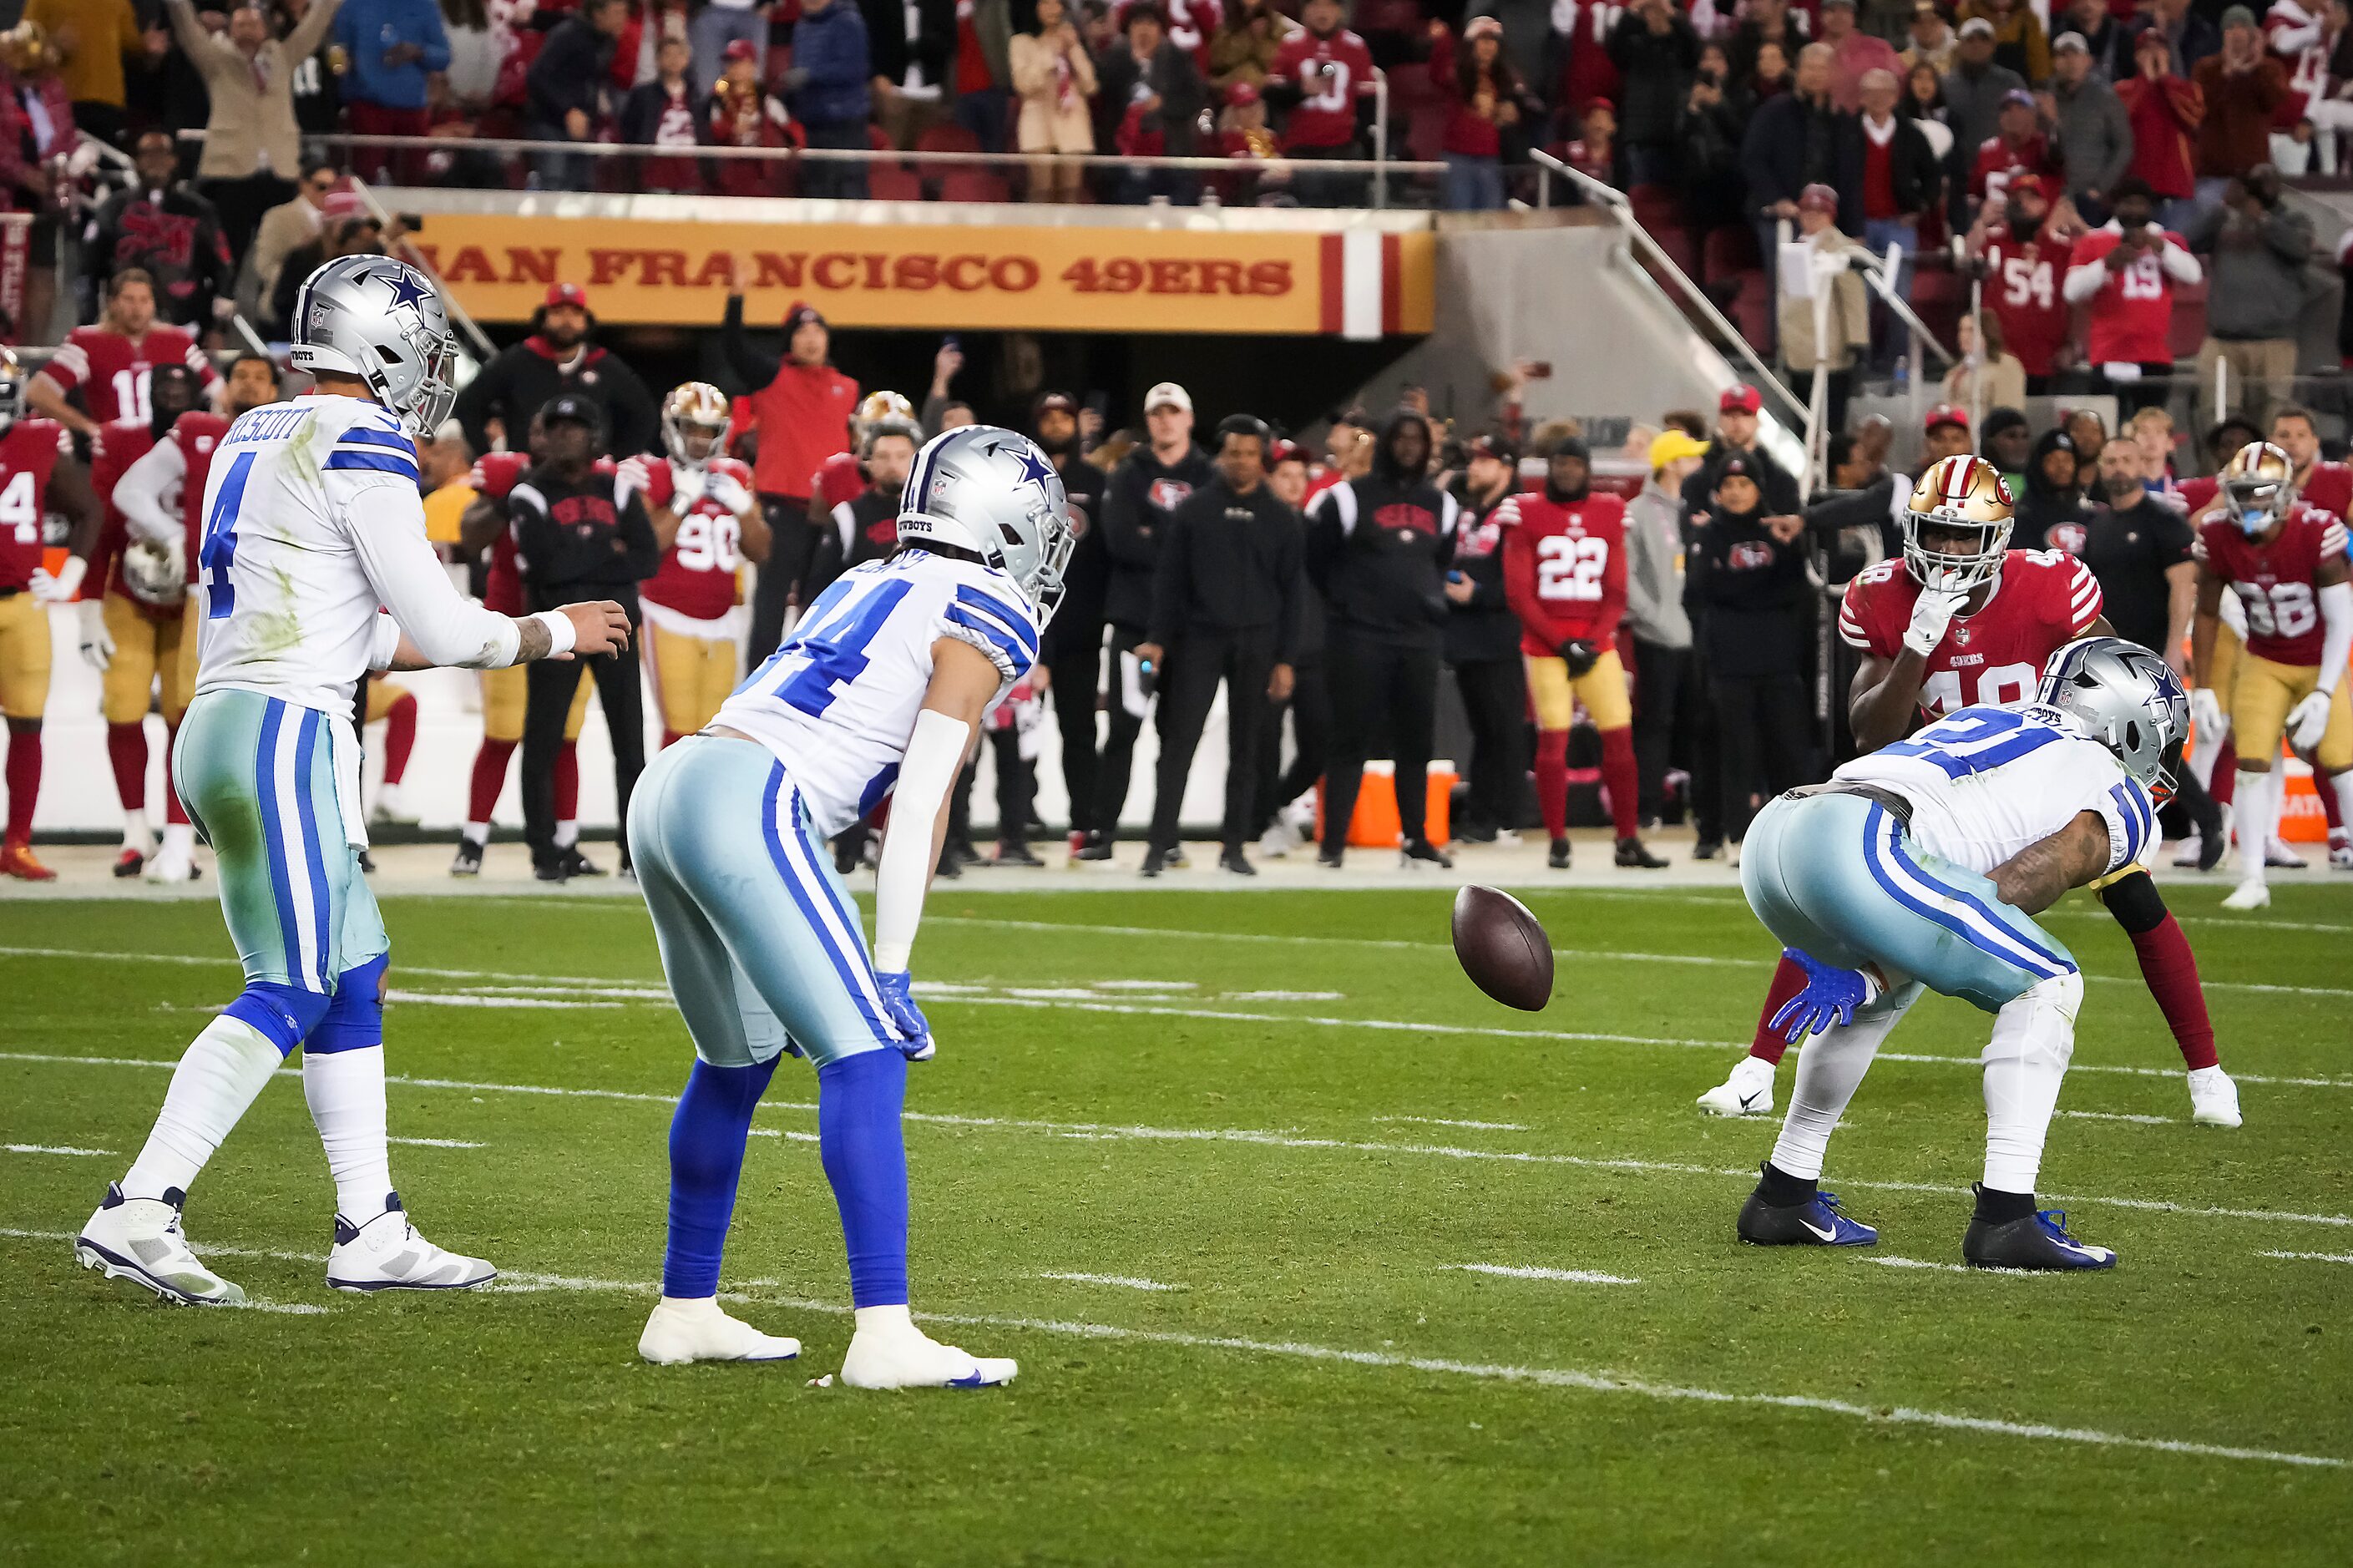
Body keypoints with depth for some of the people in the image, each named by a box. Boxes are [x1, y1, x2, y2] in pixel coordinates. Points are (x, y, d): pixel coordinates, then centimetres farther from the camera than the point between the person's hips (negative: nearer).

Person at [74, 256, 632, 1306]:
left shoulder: (255, 438, 18)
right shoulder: (362, 447, -10)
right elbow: (440, 628, -7)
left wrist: (480, 640, 26)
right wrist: (555, 634, 10)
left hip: (219, 724, 9)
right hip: (280, 736, -9)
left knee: (355, 974, 13)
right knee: (288, 992, -9)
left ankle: (370, 1231, 14)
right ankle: (138, 1212, -16)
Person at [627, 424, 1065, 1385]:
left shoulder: (869, 586, 26)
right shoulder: (985, 621, 2)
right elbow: (920, 805, -5)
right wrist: (891, 974, -6)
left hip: (669, 789, 9)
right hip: (746, 808, -9)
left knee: (738, 1059, 23)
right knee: (862, 1055, -10)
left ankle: (685, 1311, 30)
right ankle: (884, 1336, -19)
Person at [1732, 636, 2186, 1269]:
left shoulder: (1982, 721, 37)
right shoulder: (2118, 804, 15)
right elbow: (2008, 894, 4)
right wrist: (1863, 979, 5)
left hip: (1770, 833, 8)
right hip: (1857, 846, -8)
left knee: (1889, 989, 34)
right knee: (2046, 985, 7)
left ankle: (1783, 1196, 32)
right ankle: (2004, 1218, -1)